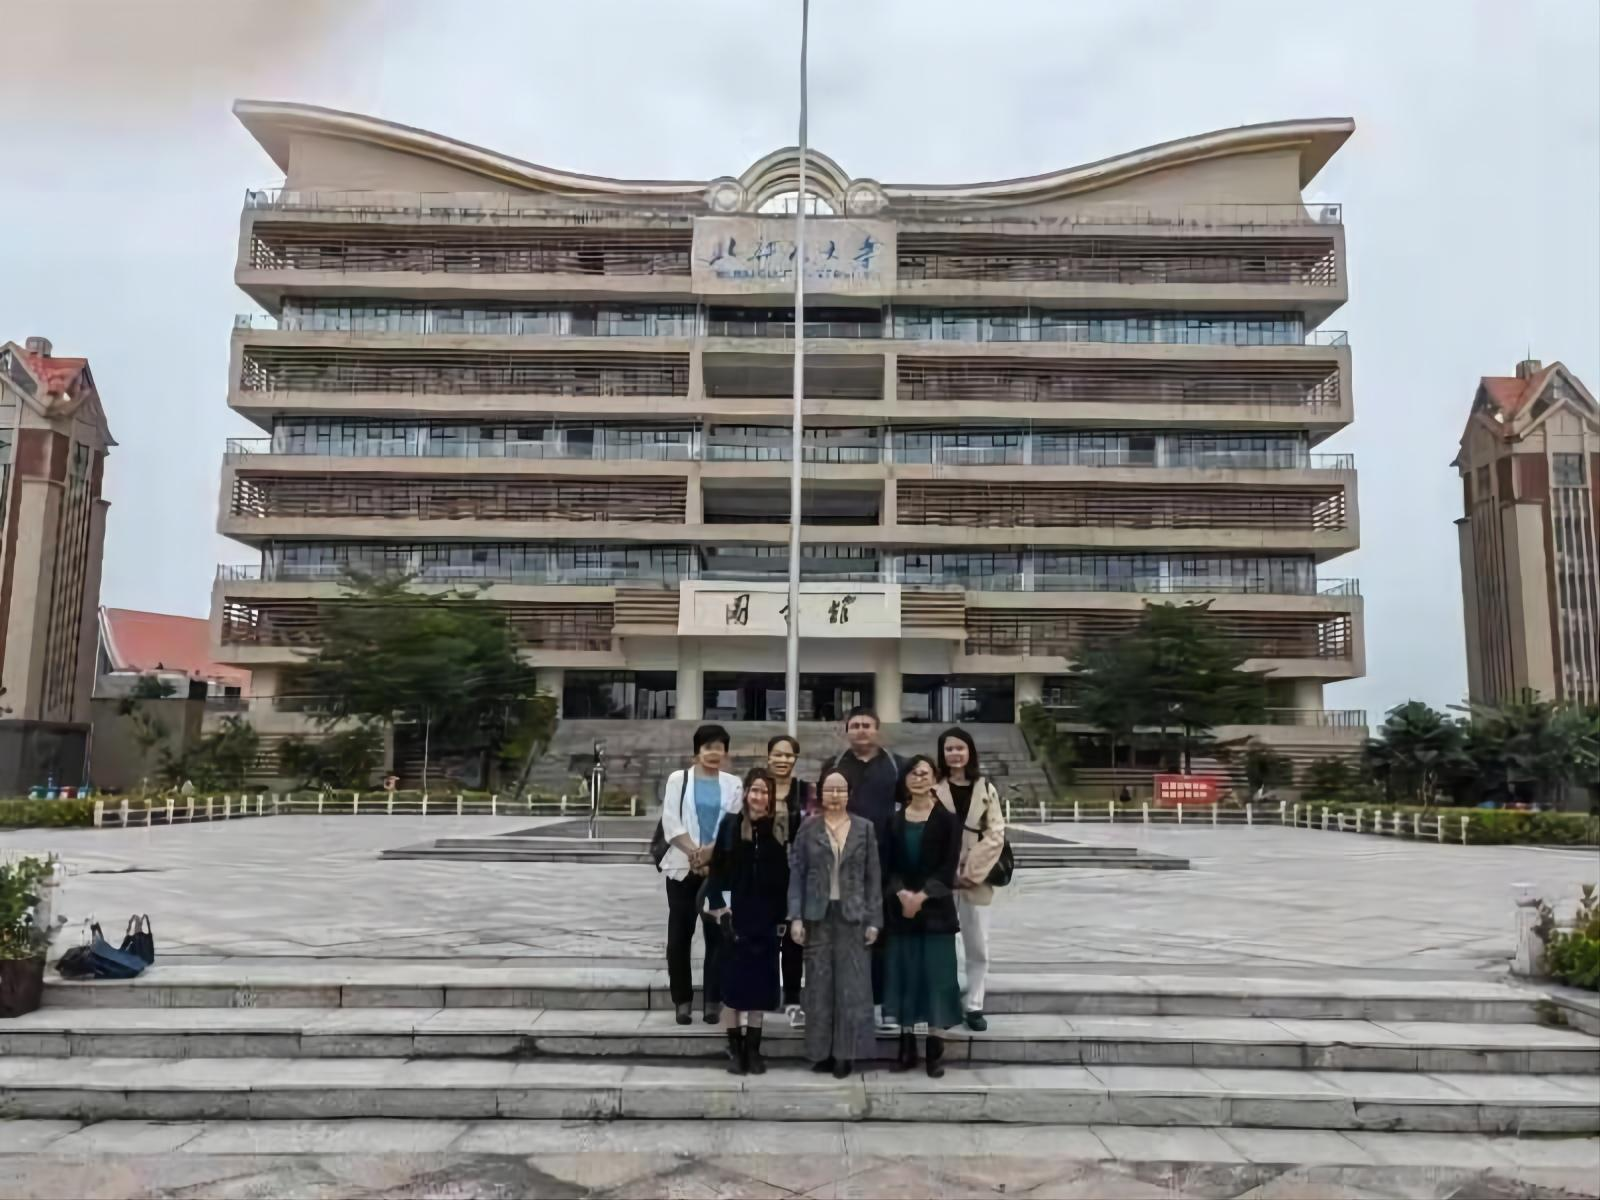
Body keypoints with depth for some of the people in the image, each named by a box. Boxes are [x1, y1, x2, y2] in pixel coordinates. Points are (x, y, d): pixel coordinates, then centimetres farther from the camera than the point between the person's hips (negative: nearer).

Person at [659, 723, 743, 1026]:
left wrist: (711, 852, -15)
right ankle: (683, 1000, 11)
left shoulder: (732, 783, 7)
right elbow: (671, 822, -4)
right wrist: (694, 852, -14)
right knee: (679, 935, 2)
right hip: (683, 867, 0)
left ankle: (713, 1000, 8)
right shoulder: (678, 779, 4)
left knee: (716, 934, 1)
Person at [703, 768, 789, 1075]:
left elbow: (785, 877, 3)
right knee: (733, 981, 2)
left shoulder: (781, 830, 2)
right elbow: (716, 872, -2)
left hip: (767, 919, 2)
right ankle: (735, 1050, 12)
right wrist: (721, 912, -9)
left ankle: (753, 1049, 18)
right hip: (736, 917, -1)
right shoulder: (730, 826, -2)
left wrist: (783, 919, 1)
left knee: (759, 983, 7)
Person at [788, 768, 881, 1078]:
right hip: (818, 916, 0)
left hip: (853, 916, 0)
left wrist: (874, 919, -2)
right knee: (820, 984, 5)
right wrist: (795, 917, -7)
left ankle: (845, 1053, 10)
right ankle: (822, 1052, 14)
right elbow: (796, 874, 1)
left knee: (852, 985, 2)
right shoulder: (808, 829, 2)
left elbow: (874, 876, 3)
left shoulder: (865, 828, 3)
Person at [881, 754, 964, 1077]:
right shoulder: (895, 820, 9)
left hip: (935, 907, -3)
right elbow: (888, 864, 4)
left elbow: (949, 866, -6)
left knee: (934, 973, -1)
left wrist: (922, 895, -16)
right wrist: (901, 894, -13)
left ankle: (935, 1049, 6)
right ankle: (906, 1047, 13)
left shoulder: (947, 819, 0)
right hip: (900, 907, 3)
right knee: (904, 972, 4)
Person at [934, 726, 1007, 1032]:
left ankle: (974, 1006, 17)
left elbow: (996, 835, 0)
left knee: (977, 946, 6)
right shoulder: (933, 788, -2)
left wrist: (972, 869, -9)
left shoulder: (986, 789, 4)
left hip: (977, 879, 2)